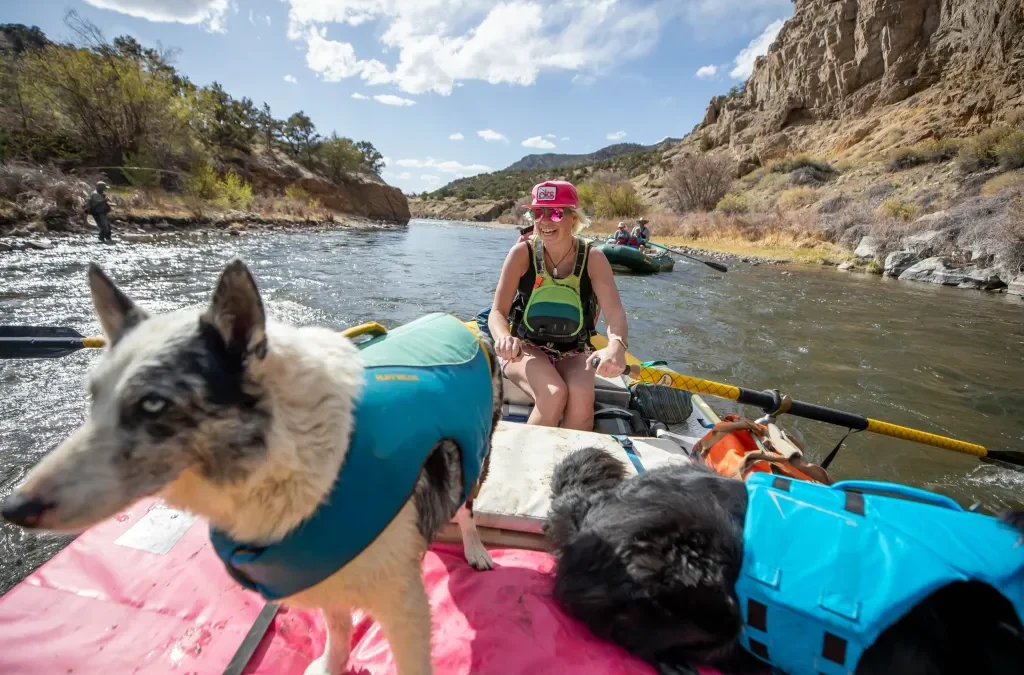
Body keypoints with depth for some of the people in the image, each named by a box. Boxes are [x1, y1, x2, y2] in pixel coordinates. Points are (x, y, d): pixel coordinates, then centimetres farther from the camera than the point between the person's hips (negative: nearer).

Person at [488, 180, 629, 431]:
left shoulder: (593, 258, -7)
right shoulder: (522, 253, -10)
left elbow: (614, 312, -18)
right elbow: (498, 311, -13)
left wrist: (616, 345, -40)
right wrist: (503, 337, -37)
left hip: (573, 353, 2)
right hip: (524, 348, -1)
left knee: (582, 396, -29)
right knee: (553, 394, -30)